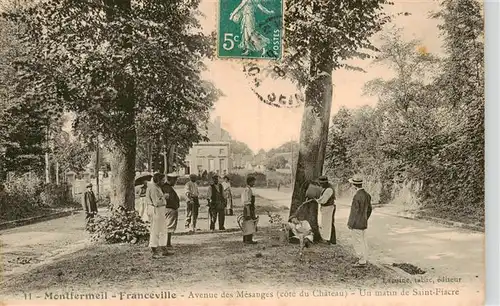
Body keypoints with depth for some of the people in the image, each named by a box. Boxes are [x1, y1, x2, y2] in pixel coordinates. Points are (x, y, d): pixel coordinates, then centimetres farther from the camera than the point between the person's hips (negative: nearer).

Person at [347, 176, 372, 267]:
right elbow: (369, 209, 13)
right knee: (363, 242, 17)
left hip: (356, 224, -9)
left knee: (358, 243, 1)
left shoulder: (357, 196, -23)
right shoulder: (367, 195, 4)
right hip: (364, 223, 9)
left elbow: (354, 212, -20)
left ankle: (362, 261, 7)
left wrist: (350, 223, -11)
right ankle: (365, 259, 27)